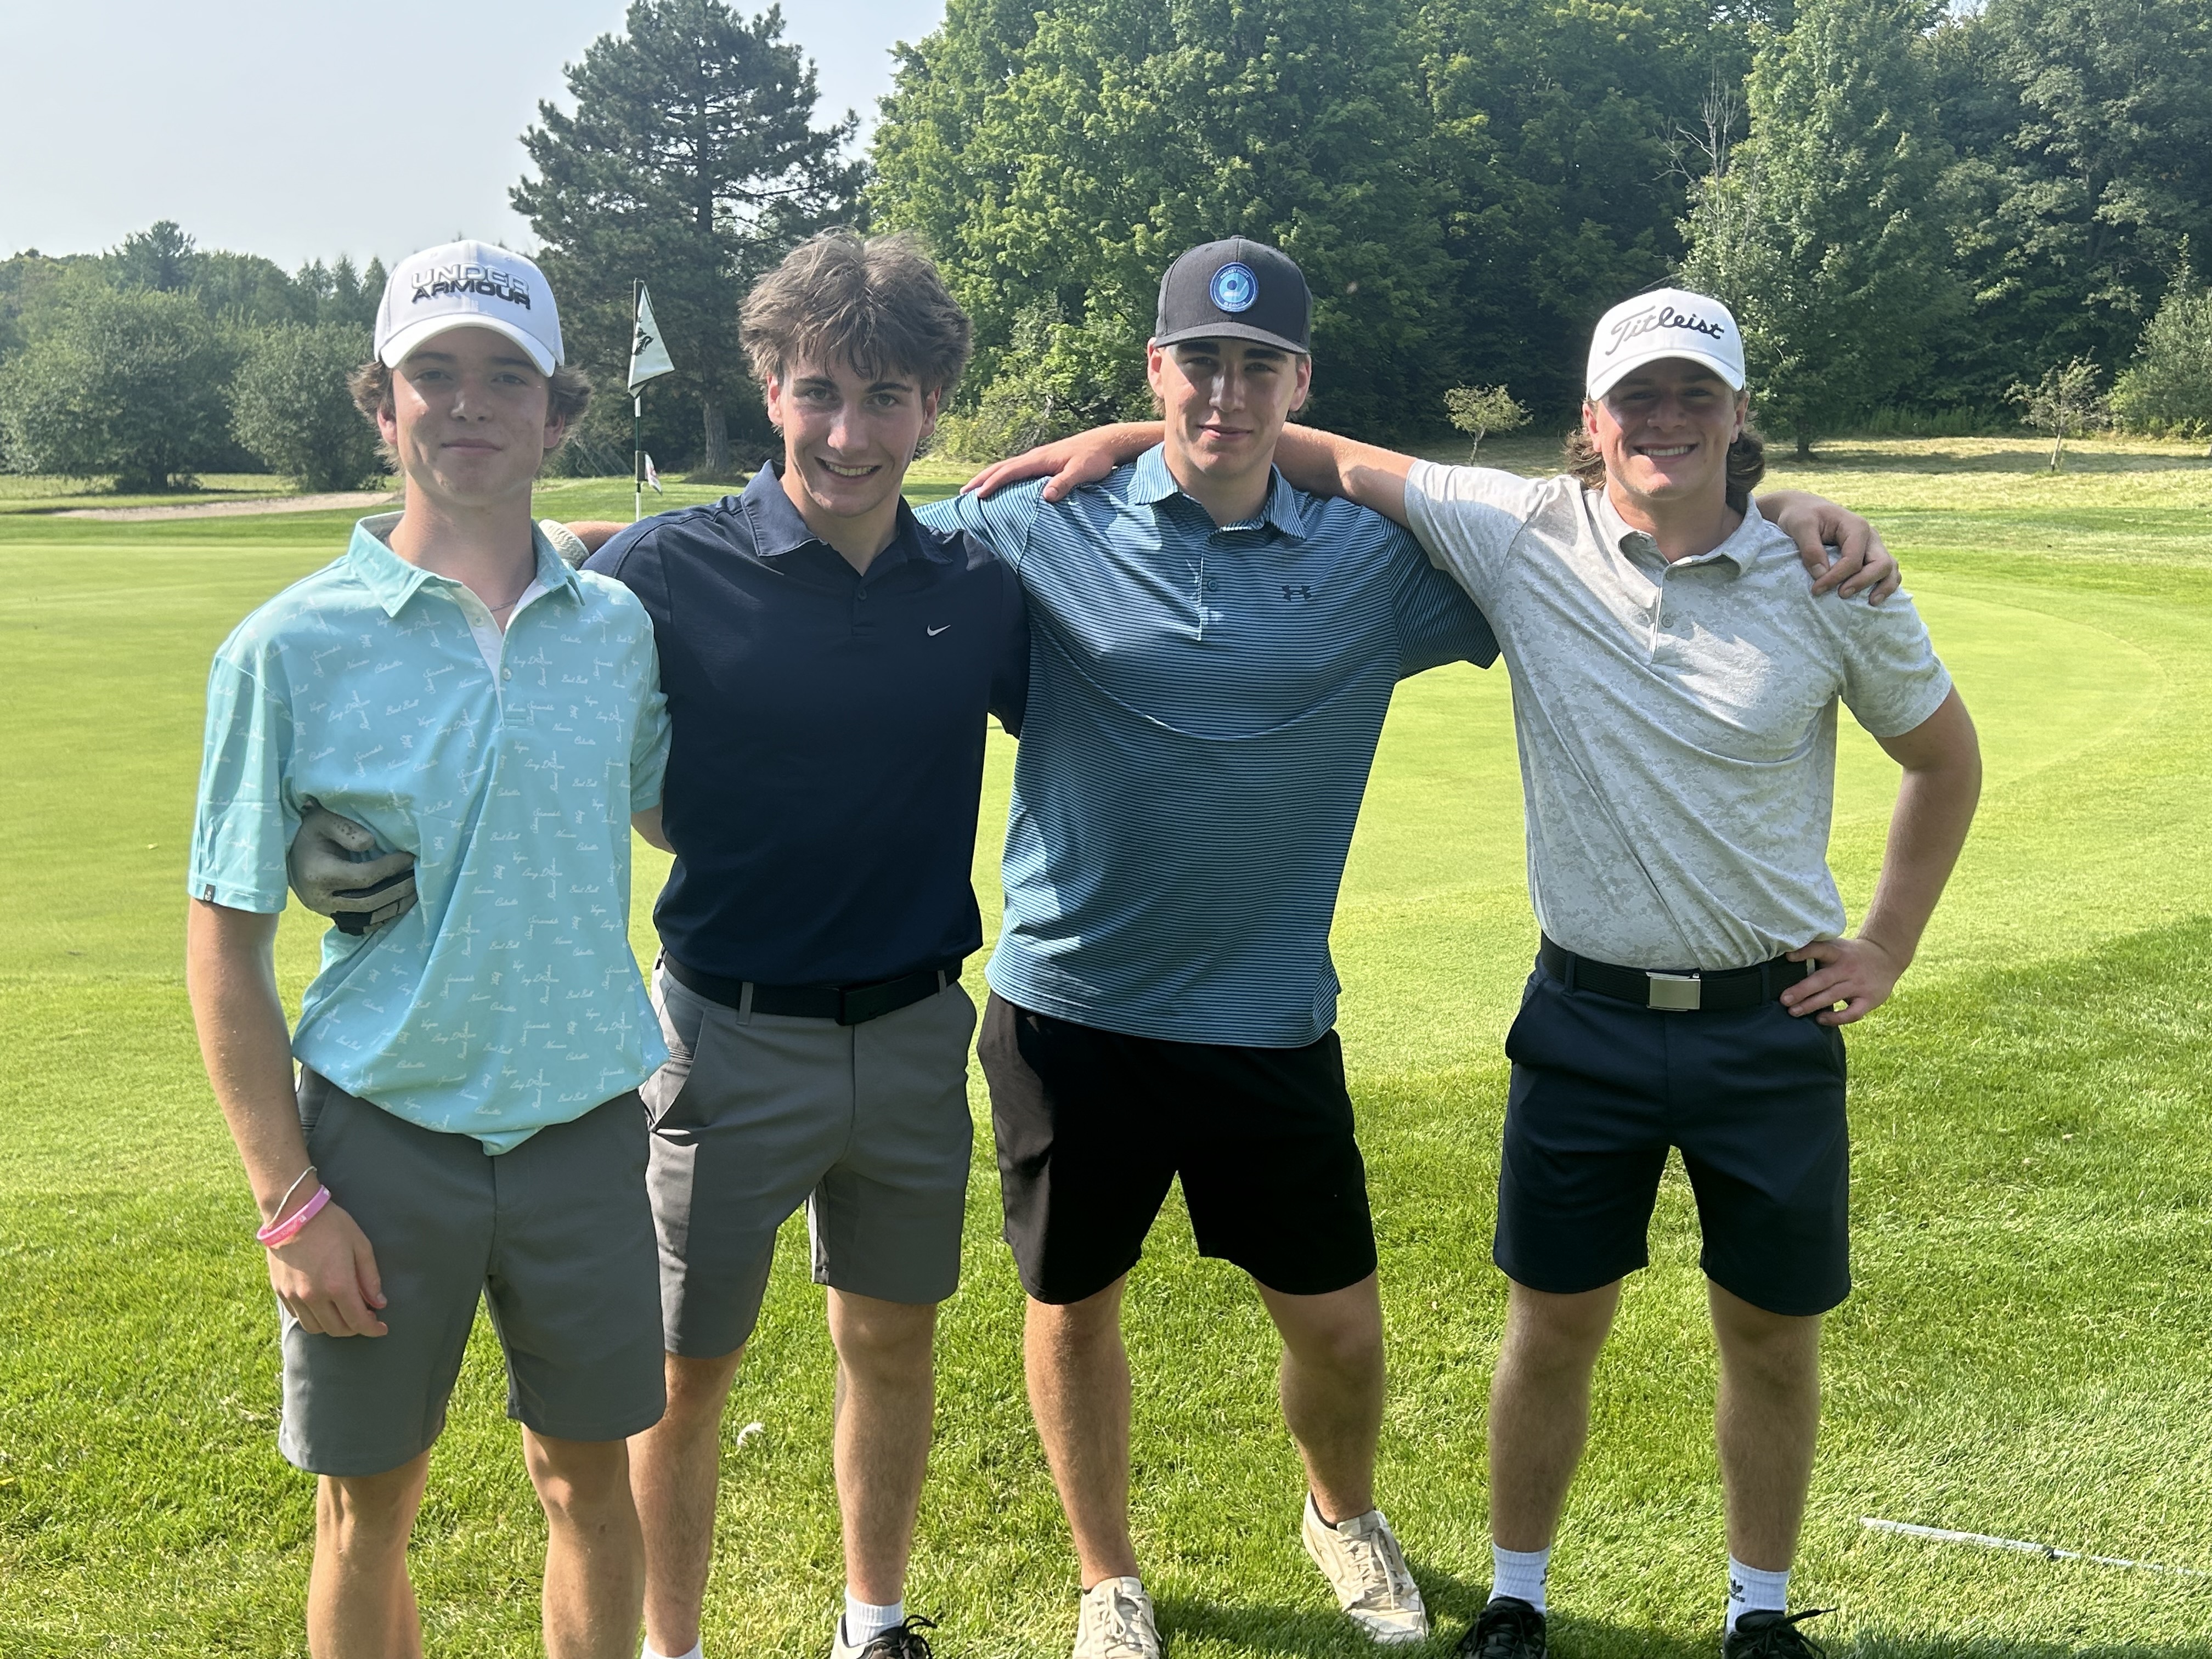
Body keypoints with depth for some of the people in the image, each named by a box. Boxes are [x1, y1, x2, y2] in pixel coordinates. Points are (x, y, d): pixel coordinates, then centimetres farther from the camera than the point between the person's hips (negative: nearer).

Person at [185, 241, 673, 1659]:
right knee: (370, 1503, 14)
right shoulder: (292, 649, -7)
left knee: (591, 1480, 16)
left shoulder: (619, 627, 1)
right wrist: (288, 1201, -8)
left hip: (585, 1129, 2)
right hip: (382, 1133, -2)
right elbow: (226, 946, -4)